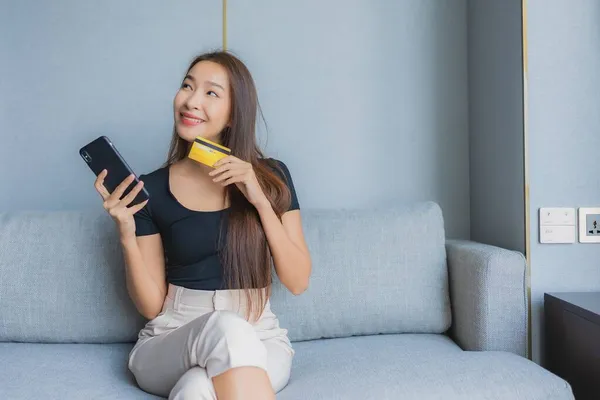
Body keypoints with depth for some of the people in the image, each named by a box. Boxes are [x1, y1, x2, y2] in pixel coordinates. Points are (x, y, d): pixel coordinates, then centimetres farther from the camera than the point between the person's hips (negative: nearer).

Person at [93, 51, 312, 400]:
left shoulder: (271, 176, 0)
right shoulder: (152, 189, 0)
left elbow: (298, 281, -3)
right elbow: (151, 305, 1)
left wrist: (260, 201, -14)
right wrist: (127, 235, -15)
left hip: (259, 340, -1)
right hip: (171, 341, 1)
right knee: (227, 328, -34)